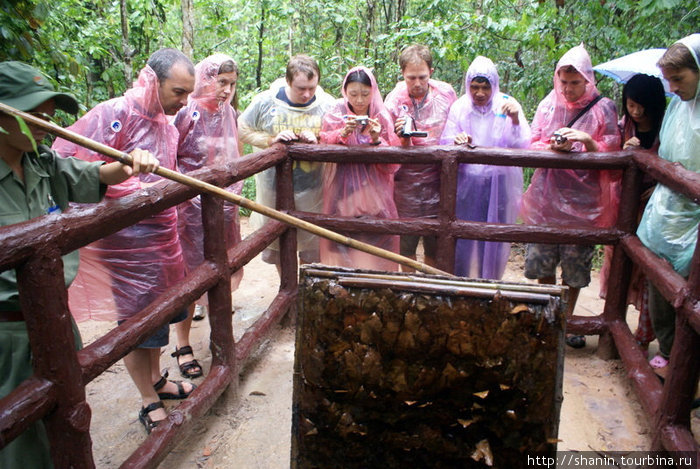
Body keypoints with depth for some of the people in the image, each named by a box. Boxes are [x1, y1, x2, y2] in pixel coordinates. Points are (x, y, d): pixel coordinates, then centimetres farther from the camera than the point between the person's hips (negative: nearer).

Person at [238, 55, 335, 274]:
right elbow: (241, 130, 1)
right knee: (276, 244, 15)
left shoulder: (327, 105, -4)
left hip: (312, 190, 0)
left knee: (312, 247, 9)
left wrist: (318, 141, -20)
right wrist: (272, 140, -14)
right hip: (273, 188, 1)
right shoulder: (266, 101, -6)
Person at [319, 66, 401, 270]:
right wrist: (343, 133, -27)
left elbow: (392, 166, -7)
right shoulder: (335, 114, 0)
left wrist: (376, 139, -22)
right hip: (343, 191, 0)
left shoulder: (382, 118, -1)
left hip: (373, 191, 0)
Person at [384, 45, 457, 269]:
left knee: (435, 244, 7)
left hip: (437, 177, 1)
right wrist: (403, 138, -24)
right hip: (407, 178, -1)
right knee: (406, 241, 6)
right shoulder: (394, 101, -6)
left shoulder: (446, 93, -2)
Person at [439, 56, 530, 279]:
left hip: (498, 183, 0)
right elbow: (445, 145, -3)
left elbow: (523, 147, -10)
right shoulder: (459, 107, 0)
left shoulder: (507, 105, -3)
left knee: (494, 239, 7)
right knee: (462, 237, 4)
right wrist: (457, 143, -25)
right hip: (466, 183, 1)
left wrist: (515, 120, -26)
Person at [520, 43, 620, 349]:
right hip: (546, 200, 2)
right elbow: (532, 147, 4)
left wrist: (588, 141, -19)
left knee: (575, 269, 6)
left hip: (582, 202, -1)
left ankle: (567, 320, 27)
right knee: (542, 265, 7)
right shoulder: (548, 105, 5)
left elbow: (611, 155, -1)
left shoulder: (603, 109, 0)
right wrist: (553, 146, -16)